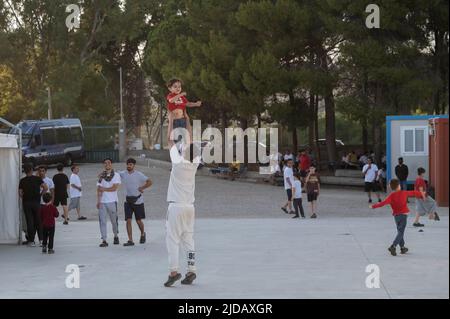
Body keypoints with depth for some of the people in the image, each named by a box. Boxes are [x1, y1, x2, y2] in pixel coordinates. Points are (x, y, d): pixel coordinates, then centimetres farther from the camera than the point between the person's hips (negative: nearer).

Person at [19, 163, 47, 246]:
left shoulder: (22, 181, -1)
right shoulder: (37, 179, -2)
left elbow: (20, 193, -6)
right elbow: (46, 188, -11)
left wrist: (24, 197, 12)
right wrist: (41, 194, 3)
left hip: (26, 203, 0)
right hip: (36, 202, 0)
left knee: (29, 222, 3)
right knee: (38, 221, 11)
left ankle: (31, 241, 3)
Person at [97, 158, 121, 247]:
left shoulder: (116, 175, 3)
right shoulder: (101, 176, 11)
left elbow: (114, 188, -8)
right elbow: (99, 190, 5)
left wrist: (104, 189, -5)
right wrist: (98, 201, -5)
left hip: (112, 201, -2)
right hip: (102, 202, 2)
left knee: (114, 220, 6)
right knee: (102, 221, -6)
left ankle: (116, 236, 29)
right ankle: (104, 240, -5)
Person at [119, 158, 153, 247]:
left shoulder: (138, 175, -8)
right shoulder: (123, 174, 2)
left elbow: (149, 182, -8)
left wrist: (141, 188, -15)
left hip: (138, 200, -3)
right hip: (128, 201, 3)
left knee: (138, 220, 6)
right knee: (128, 220, -6)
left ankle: (142, 234, 35)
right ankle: (130, 240, -4)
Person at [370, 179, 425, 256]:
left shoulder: (391, 196, -6)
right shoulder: (404, 193, -2)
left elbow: (384, 202, -21)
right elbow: (413, 193, 13)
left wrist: (374, 206, -21)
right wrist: (421, 194, 31)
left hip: (396, 215, 2)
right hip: (403, 215, -2)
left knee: (400, 231, 18)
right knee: (401, 232, -6)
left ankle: (402, 248, 27)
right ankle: (393, 247, -22)